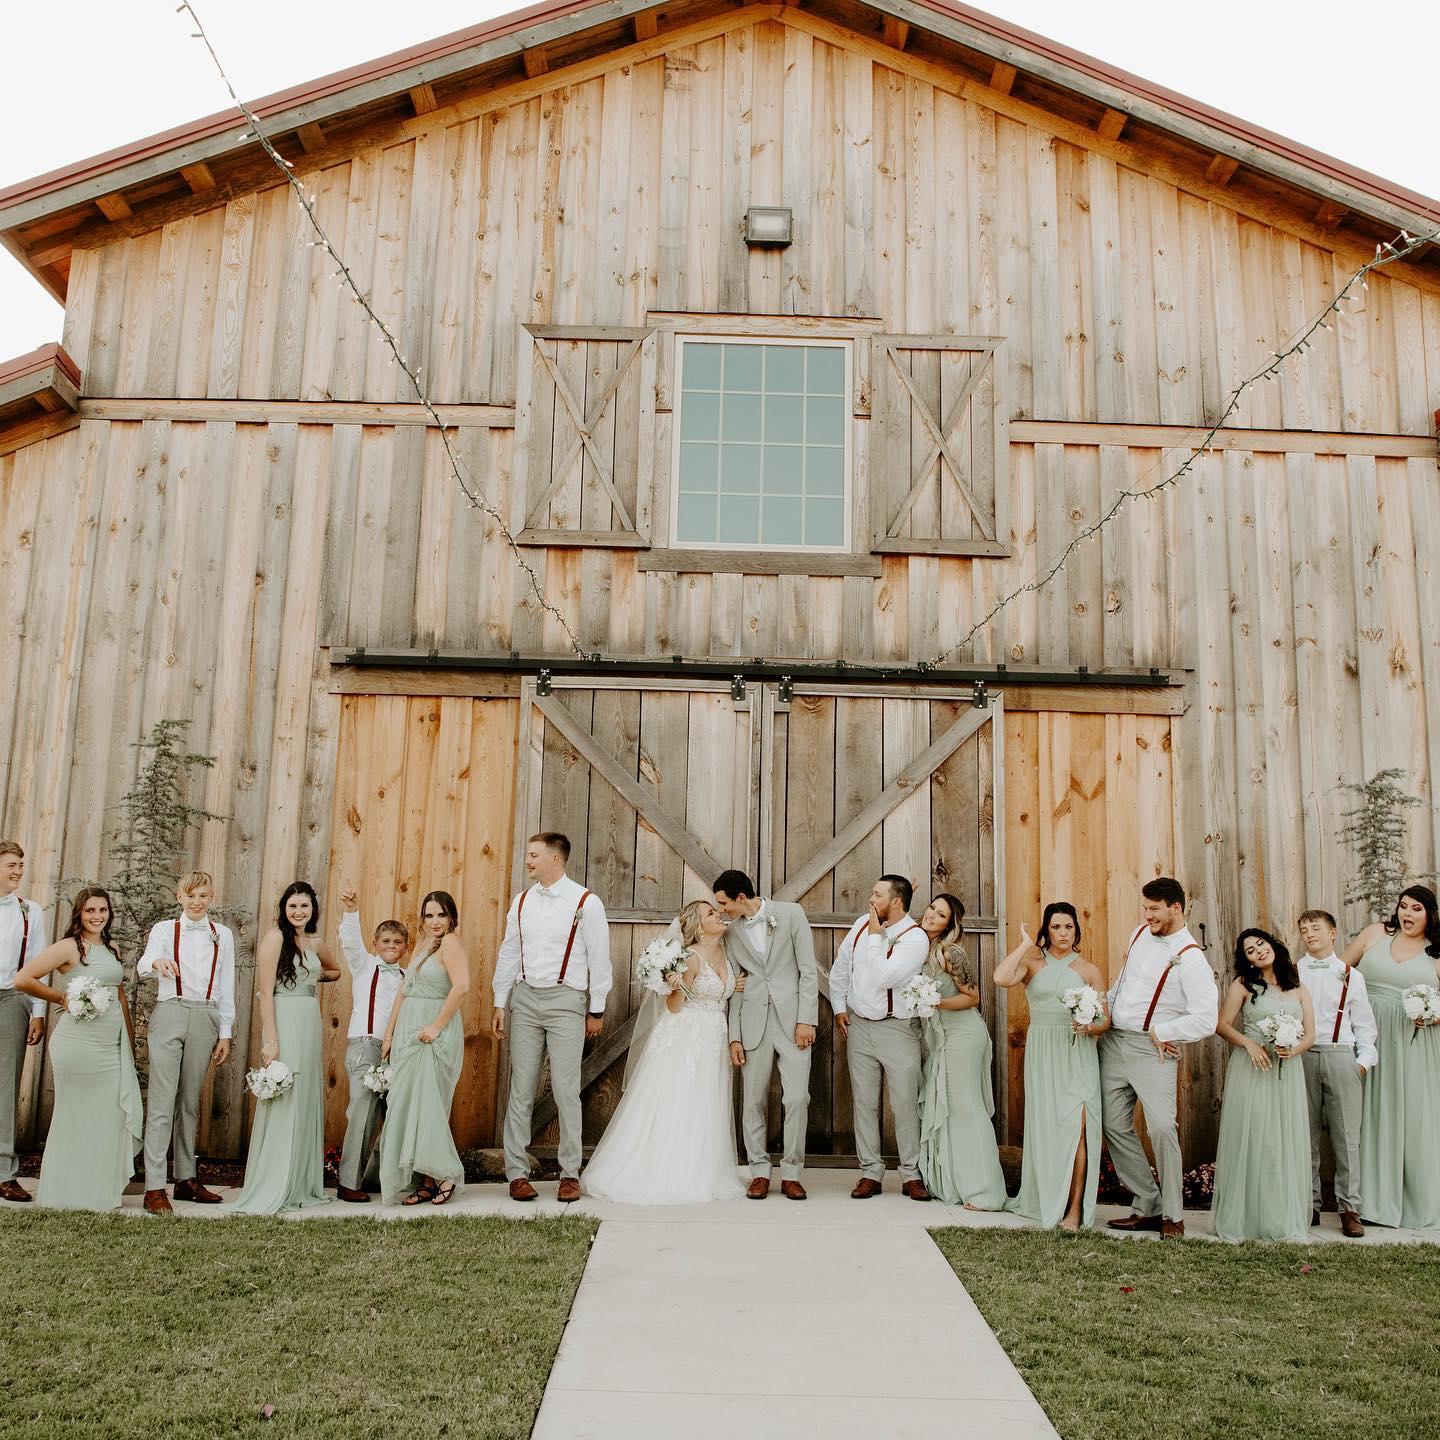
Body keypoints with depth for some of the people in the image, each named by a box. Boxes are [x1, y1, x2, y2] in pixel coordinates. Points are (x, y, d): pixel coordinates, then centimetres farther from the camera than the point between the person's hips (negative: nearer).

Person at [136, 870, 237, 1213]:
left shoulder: (223, 935, 12)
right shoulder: (164, 929, 6)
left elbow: (227, 987, 12)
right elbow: (142, 967, -13)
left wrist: (225, 1033, 7)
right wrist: (157, 962, -37)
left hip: (205, 1018, 3)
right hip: (169, 1014, -2)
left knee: (190, 1101, 10)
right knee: (162, 1101, -8)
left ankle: (186, 1179, 18)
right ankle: (154, 1187, -7)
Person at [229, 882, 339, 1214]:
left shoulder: (316, 944, 13)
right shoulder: (275, 938, -7)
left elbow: (335, 970, 33)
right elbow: (265, 992, -12)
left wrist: (315, 977, 11)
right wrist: (271, 1040, -18)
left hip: (311, 1025, 7)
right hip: (284, 1023, -7)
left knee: (307, 1105, 10)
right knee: (282, 1104, -6)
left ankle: (302, 1185, 19)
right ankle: (268, 1194, 1)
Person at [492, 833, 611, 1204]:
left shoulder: (586, 903, -5)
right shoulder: (522, 902, 9)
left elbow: (599, 959, -1)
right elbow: (509, 954, 14)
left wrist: (597, 1010, 0)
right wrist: (500, 1004, 12)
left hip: (566, 1000, -4)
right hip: (525, 999, 4)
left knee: (566, 1091, -2)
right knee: (521, 1090, 4)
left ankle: (570, 1174, 10)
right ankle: (517, 1173, 12)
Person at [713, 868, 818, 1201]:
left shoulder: (791, 914, -1)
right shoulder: (731, 932, 9)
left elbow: (808, 970, -2)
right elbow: (735, 987, 11)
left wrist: (806, 1020, -8)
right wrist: (734, 1036, 5)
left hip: (792, 1019, -3)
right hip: (753, 1021, 3)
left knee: (797, 1098, -5)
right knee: (754, 1100, 4)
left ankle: (791, 1174, 6)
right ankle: (760, 1172, 15)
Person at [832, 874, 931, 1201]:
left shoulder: (915, 938, -15)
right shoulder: (863, 923, 2)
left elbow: (883, 978, -26)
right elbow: (840, 965, 15)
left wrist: (875, 936, -18)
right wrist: (839, 1006, 12)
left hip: (898, 1029, -5)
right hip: (859, 1024, 5)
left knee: (905, 1104, 1)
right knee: (864, 1103, 7)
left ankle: (911, 1175, 14)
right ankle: (870, 1173, 16)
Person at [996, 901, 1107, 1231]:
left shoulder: (1089, 970, 7)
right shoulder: (1033, 963, 6)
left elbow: (1105, 1020, 6)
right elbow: (1001, 978, -15)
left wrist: (1092, 1027, -17)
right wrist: (1024, 944, -5)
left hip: (1077, 1053, -1)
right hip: (1041, 1052, 1)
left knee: (1076, 1126, -12)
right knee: (1044, 1126, 5)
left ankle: (1075, 1207, -6)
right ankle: (1044, 1200, 18)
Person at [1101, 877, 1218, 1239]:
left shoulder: (1190, 959, -13)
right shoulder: (1141, 934, 9)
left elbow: (1206, 1019, -19)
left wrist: (1160, 1032, -13)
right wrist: (1105, 1005, 11)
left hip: (1151, 1050, -7)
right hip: (1113, 1043, 7)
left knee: (1161, 1128, -15)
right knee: (1116, 1127, 6)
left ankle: (1173, 1214, -1)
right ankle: (1147, 1206, 16)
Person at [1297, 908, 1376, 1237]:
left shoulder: (1350, 976, 13)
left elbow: (1364, 1023, 12)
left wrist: (1365, 1060, 1)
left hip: (1341, 1057, 0)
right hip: (1301, 1057, 0)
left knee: (1347, 1136, -2)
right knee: (1305, 1135, 2)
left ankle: (1349, 1208, 3)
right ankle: (1309, 1204, 10)